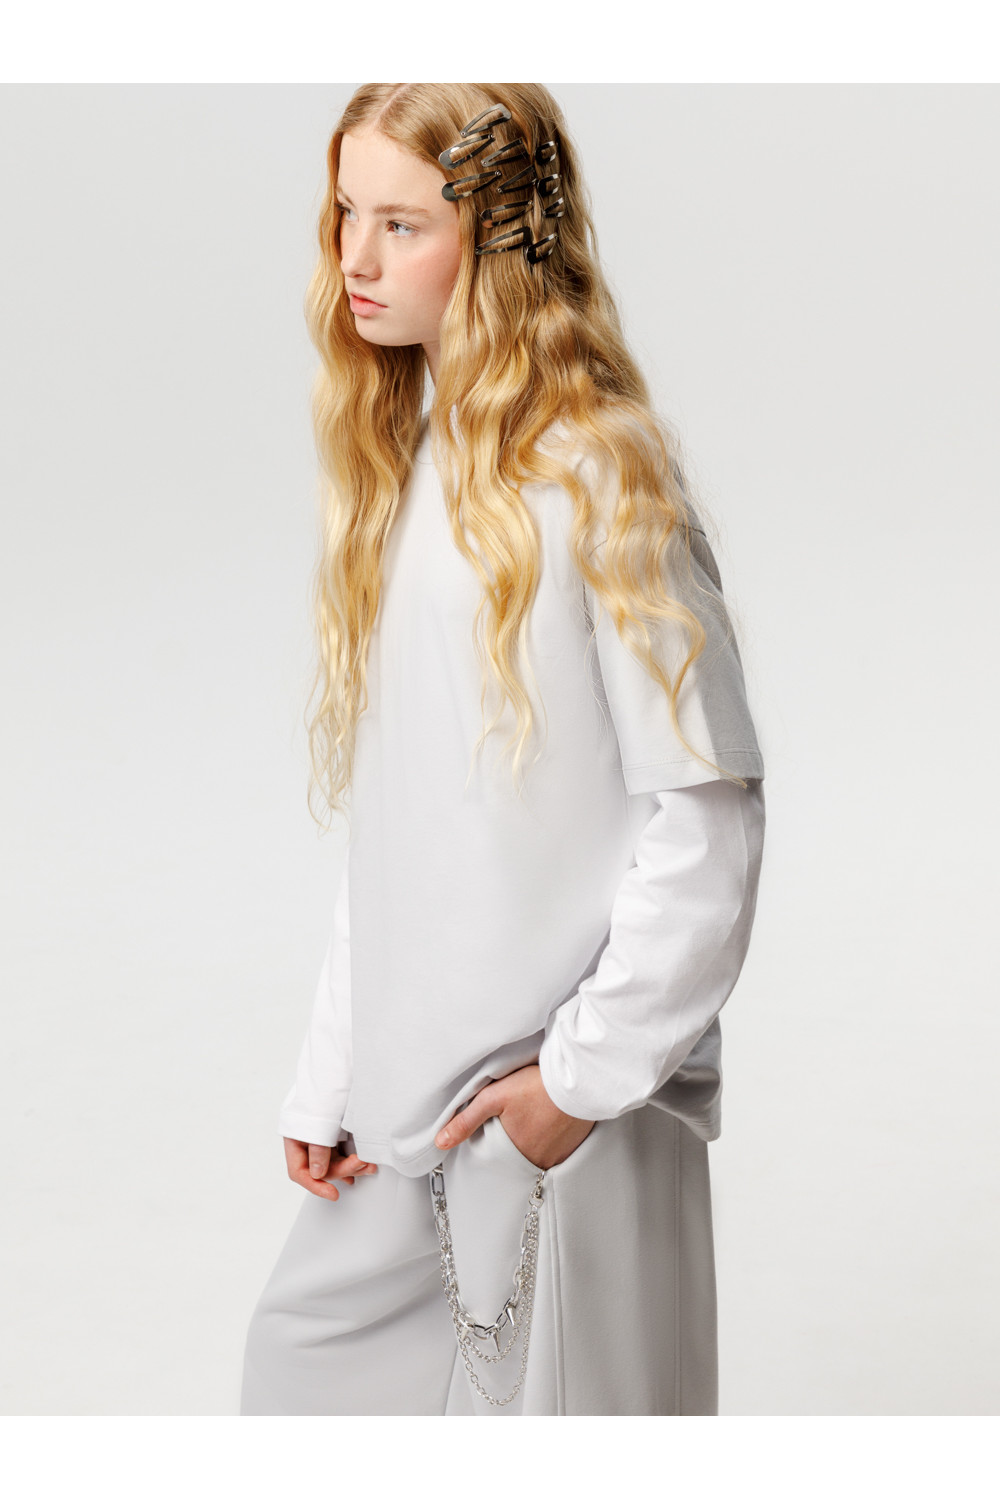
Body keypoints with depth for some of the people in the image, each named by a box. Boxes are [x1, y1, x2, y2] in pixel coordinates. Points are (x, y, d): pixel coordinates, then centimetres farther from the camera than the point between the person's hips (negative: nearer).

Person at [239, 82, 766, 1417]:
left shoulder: (597, 475, -12)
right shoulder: (399, 468, 11)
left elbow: (710, 813, -15)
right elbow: (384, 824, 12)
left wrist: (586, 1070, -15)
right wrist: (332, 1074, 9)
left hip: (567, 1107, -7)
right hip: (408, 1105, 7)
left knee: (550, 1397, 4)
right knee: (304, 1365, 13)